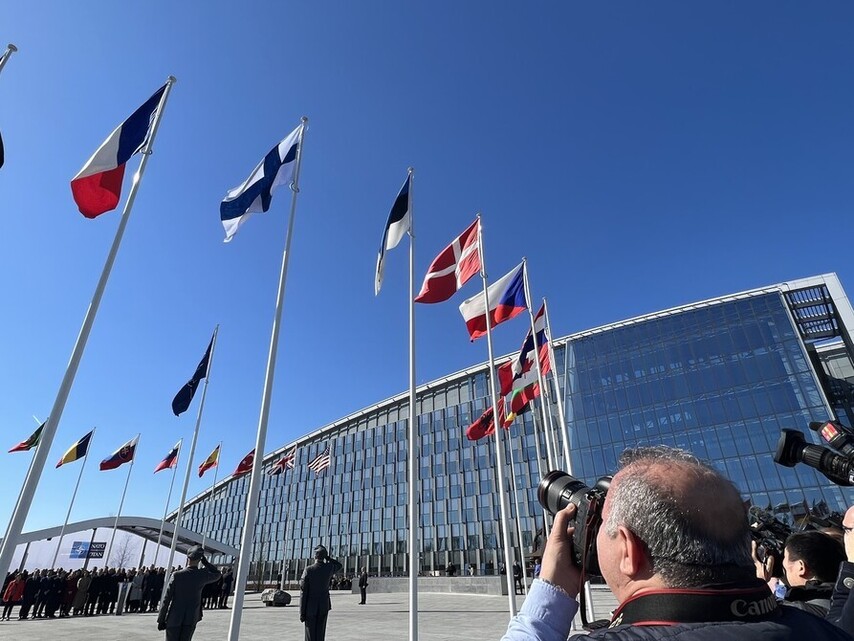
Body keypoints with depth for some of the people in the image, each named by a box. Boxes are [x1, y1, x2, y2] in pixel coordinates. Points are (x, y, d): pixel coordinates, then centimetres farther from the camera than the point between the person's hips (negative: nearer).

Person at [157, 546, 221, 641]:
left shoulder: (177, 575, -12)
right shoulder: (203, 575, -7)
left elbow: (167, 598, -8)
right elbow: (217, 574, 15)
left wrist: (161, 619, 2)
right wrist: (204, 561, 7)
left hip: (174, 617, -1)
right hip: (191, 618, 1)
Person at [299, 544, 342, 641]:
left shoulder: (308, 570, -13)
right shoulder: (329, 568, -5)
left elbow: (303, 593, -12)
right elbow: (339, 566, 20)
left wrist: (302, 613, -6)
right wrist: (326, 556, 10)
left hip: (310, 608, -3)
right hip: (324, 606, 3)